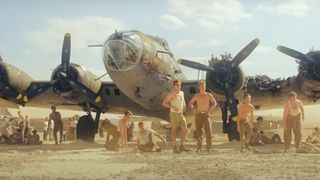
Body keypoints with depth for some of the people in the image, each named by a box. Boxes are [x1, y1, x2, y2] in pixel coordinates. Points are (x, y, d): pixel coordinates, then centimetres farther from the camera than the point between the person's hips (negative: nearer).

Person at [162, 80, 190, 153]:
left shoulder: (182, 93, 12)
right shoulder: (171, 94, -9)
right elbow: (164, 103, -12)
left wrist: (184, 108, 13)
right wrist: (172, 107, -24)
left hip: (181, 114, 7)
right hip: (174, 114, -7)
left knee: (185, 130, 2)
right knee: (174, 131, -3)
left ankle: (182, 146, 12)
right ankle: (175, 148, 2)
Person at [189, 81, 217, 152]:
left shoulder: (209, 95, 1)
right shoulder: (196, 96, 4)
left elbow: (214, 103, 8)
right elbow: (190, 103, 15)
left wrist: (209, 110, -6)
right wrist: (193, 109, -3)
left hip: (206, 115, -1)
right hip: (198, 115, 1)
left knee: (208, 130, -11)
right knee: (198, 131, 0)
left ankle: (209, 147, -7)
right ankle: (199, 147, 8)